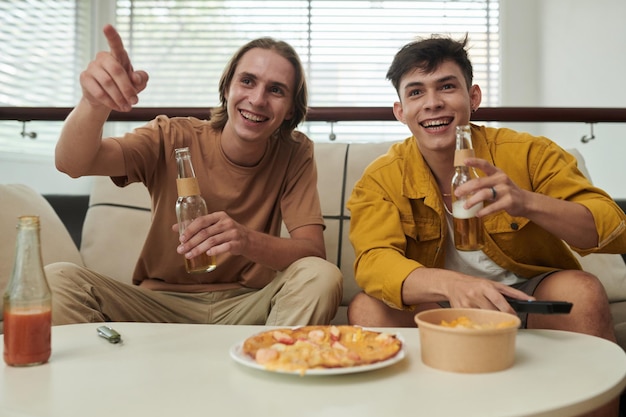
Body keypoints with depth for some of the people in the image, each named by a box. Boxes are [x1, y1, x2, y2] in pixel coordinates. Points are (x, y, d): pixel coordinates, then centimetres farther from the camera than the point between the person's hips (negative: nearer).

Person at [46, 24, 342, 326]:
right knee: (57, 280, -21)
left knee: (322, 277, -27)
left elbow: (314, 252, -14)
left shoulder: (295, 155, -6)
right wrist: (95, 103, -44)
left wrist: (247, 240, -34)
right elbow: (72, 163, -22)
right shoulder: (174, 138, -9)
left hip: (249, 308, 0)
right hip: (162, 302, 0)